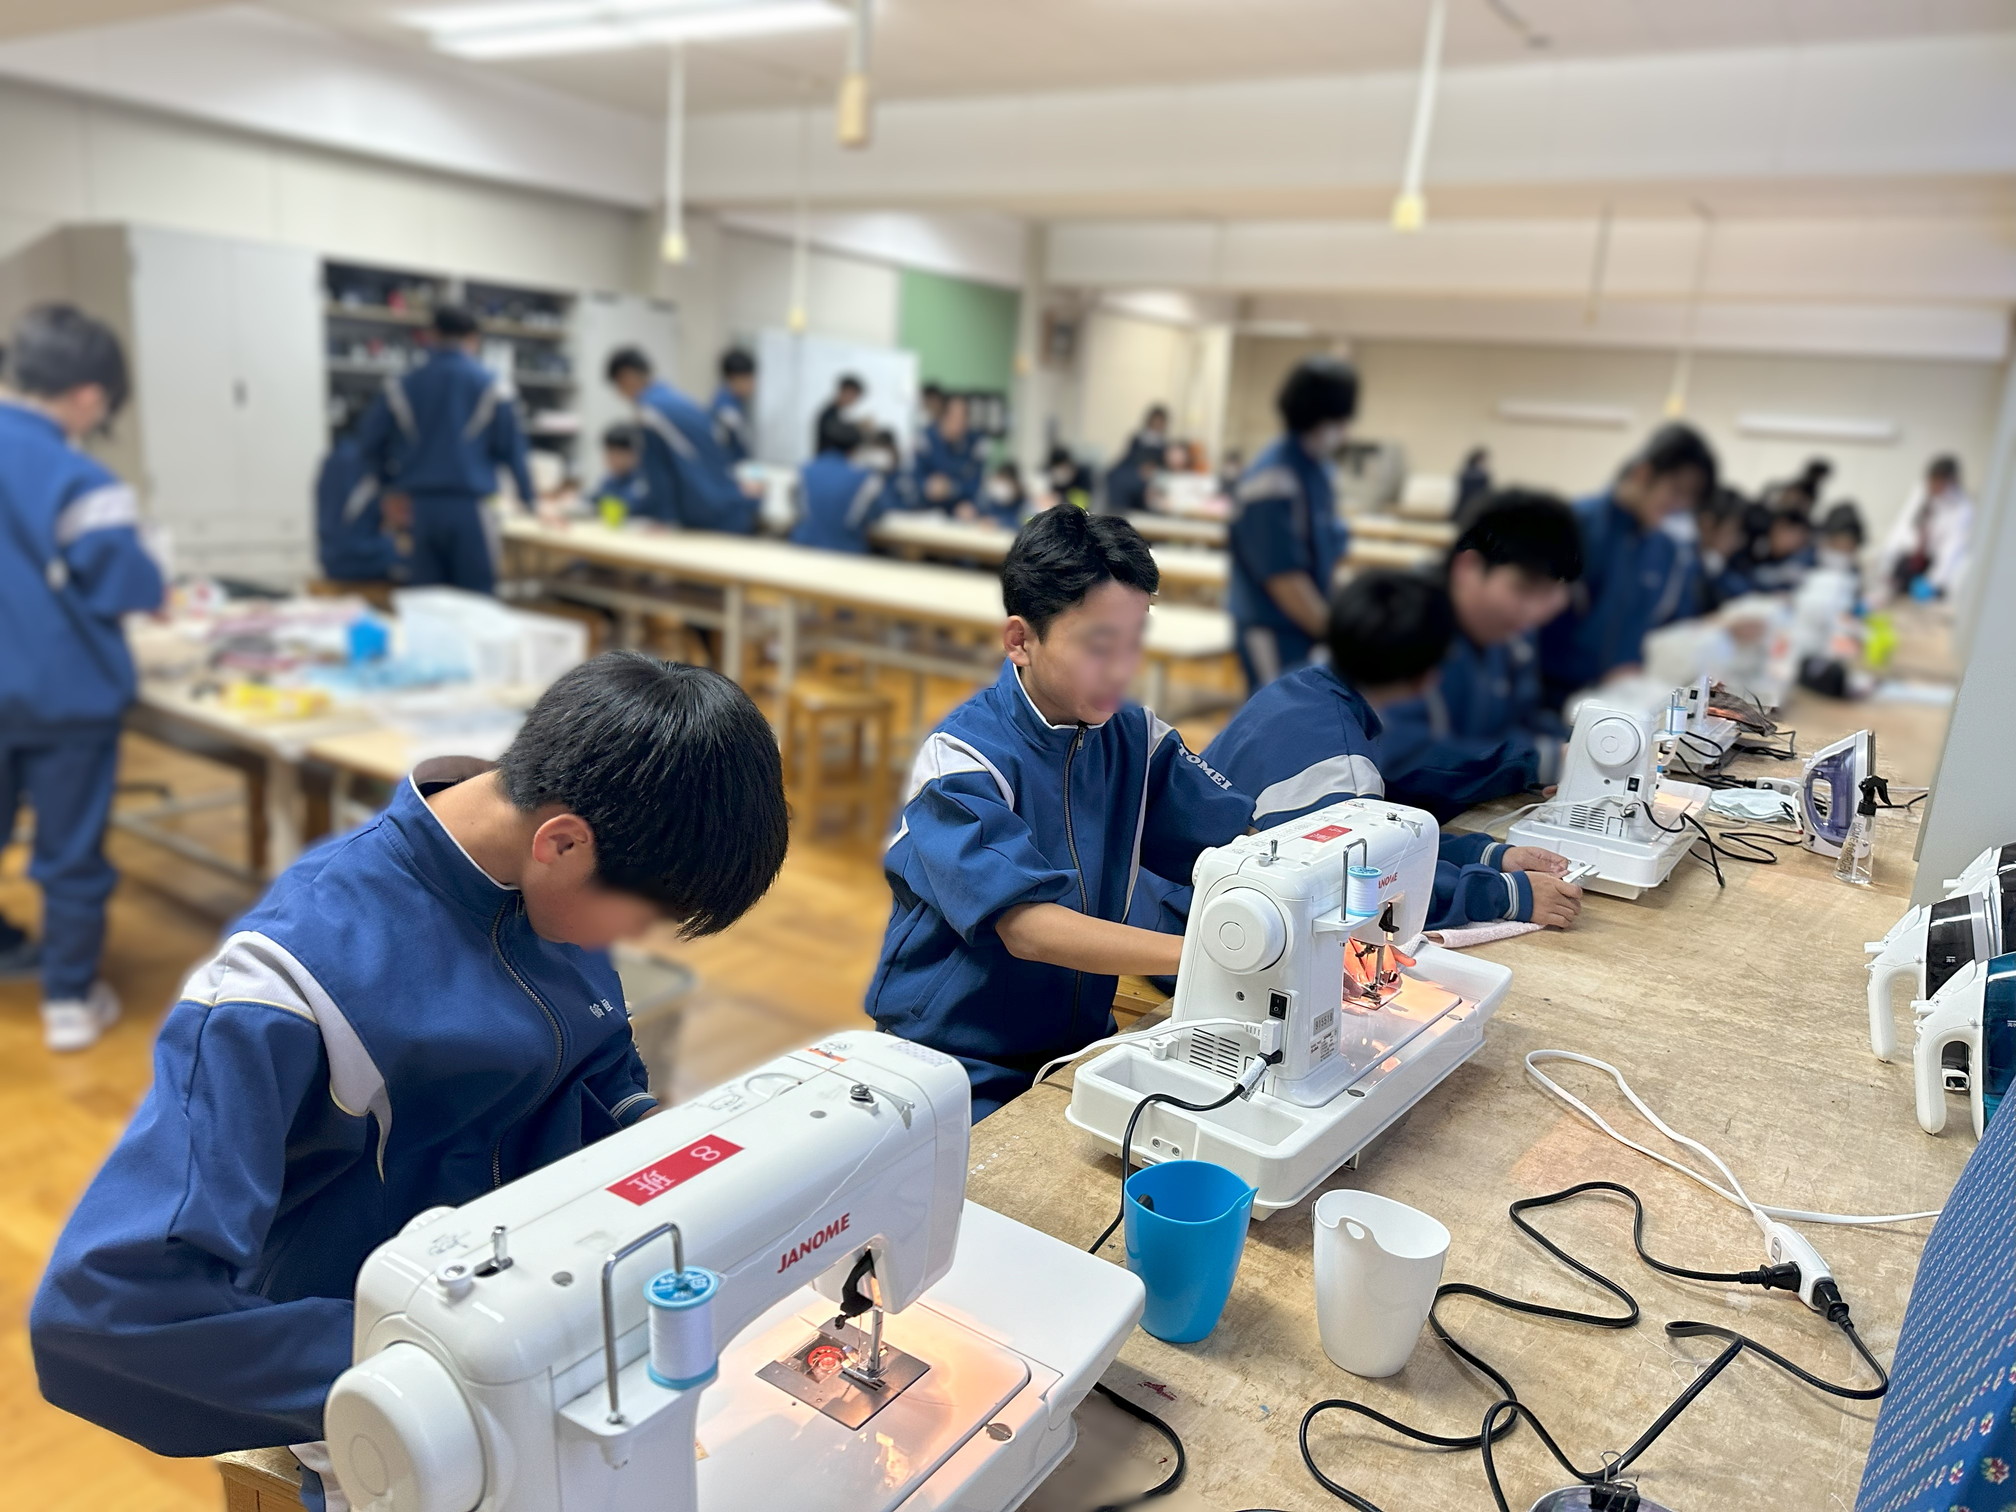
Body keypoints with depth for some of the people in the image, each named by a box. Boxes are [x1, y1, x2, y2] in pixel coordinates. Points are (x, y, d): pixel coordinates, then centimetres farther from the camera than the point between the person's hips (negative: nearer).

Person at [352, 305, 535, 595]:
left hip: (419, 508, 3)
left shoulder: (402, 385, 6)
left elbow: (369, 440, 6)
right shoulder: (489, 386, -2)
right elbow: (511, 448, 0)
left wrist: (390, 483, 20)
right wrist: (529, 497, 11)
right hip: (468, 507, -3)